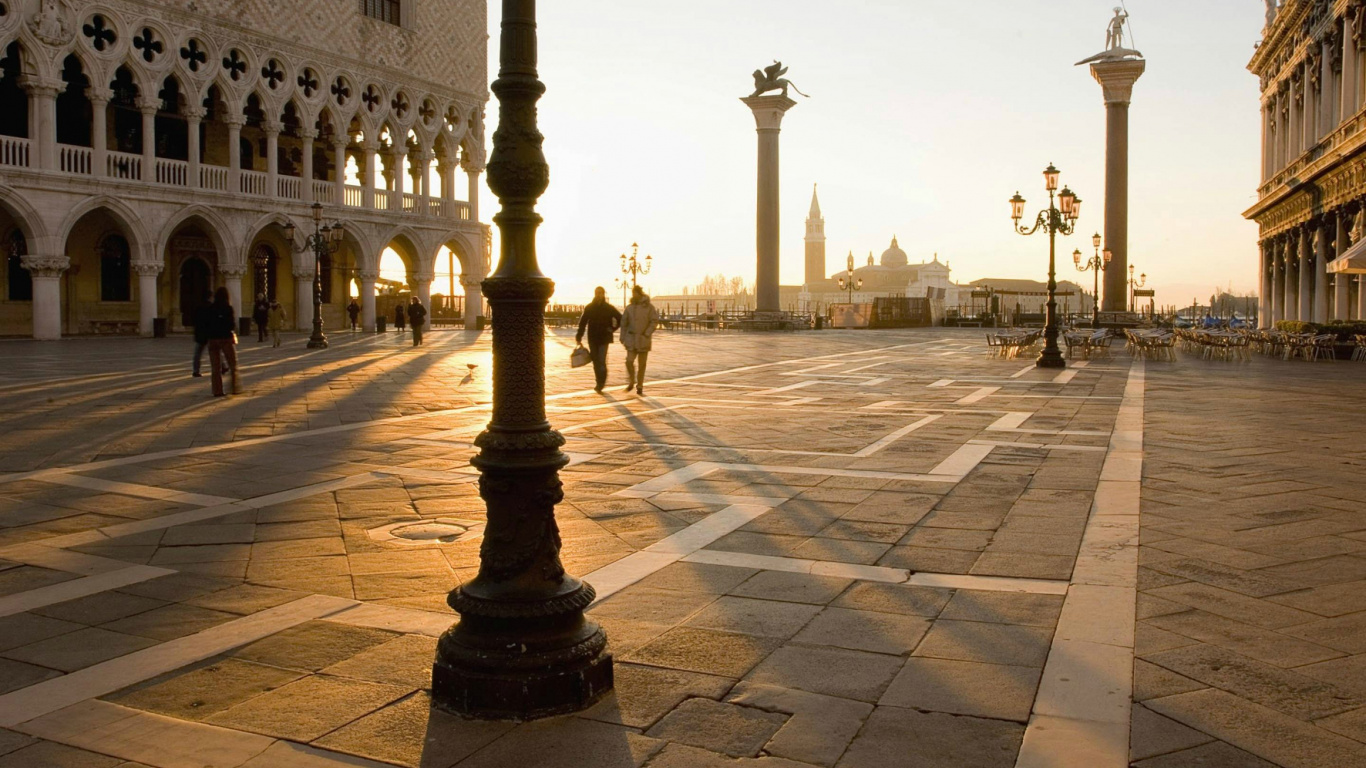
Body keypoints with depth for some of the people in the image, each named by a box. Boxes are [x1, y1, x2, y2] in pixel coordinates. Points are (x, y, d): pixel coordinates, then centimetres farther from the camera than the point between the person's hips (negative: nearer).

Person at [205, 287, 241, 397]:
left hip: (213, 338, 3)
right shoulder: (228, 308, -10)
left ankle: (217, 391, 6)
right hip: (227, 338, -3)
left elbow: (206, 325, 1)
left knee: (216, 367, 8)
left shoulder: (210, 308, -1)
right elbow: (232, 324, -11)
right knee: (233, 365, 9)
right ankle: (235, 388, 7)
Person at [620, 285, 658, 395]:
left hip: (644, 340, -2)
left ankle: (640, 386, 14)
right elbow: (624, 322, 11)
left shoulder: (649, 307, -3)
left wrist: (647, 334, -13)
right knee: (629, 361, -11)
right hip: (631, 339, 2)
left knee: (641, 364, 3)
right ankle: (631, 381, 12)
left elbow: (655, 321, -5)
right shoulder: (629, 307, 6)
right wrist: (623, 337, 7)